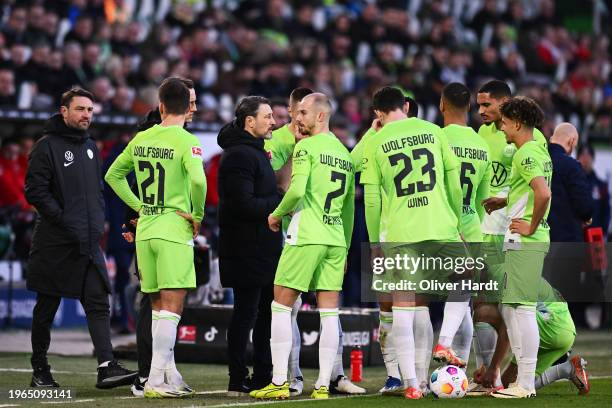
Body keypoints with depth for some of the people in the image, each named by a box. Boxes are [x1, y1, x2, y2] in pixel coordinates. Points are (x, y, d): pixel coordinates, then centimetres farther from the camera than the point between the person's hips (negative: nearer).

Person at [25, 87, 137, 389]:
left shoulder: (90, 147, 17)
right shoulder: (47, 145, -6)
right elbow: (35, 191, -13)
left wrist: (98, 221, 11)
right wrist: (63, 219, -17)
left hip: (89, 244, 6)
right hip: (55, 243, -6)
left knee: (98, 304, -6)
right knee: (46, 308, 4)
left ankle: (107, 367, -14)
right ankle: (40, 370, 14)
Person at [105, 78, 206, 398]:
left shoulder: (141, 139, 9)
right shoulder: (187, 141, -10)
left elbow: (113, 175, 18)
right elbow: (197, 180, -25)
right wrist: (197, 216, -10)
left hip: (145, 229, 6)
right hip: (174, 230, -6)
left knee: (158, 306, 13)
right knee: (172, 307, -4)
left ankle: (169, 375, 18)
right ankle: (157, 380, -10)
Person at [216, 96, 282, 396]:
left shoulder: (254, 151, 19)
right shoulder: (239, 155, -15)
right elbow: (244, 205, -22)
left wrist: (281, 202, 2)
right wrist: (282, 201, -16)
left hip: (263, 247, 10)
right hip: (247, 248, -10)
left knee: (266, 312, 14)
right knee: (246, 312, -5)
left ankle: (264, 376, 21)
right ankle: (238, 381, 0)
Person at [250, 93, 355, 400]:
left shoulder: (306, 146, -6)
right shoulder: (345, 153, 17)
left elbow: (297, 190, -18)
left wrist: (277, 214, -1)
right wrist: (345, 250, 24)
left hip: (305, 236, -7)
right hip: (335, 239, 7)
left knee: (281, 307, 1)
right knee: (329, 312, 4)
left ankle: (279, 383, -2)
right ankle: (323, 385, 2)